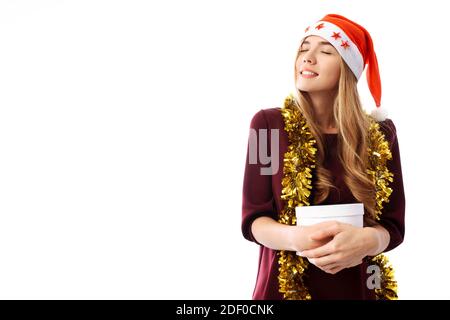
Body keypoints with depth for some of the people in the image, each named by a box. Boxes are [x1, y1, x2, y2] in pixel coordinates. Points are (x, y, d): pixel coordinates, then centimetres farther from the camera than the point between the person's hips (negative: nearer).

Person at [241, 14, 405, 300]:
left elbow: (393, 226, -3)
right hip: (284, 286, -1)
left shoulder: (381, 135, -4)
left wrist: (364, 240, -25)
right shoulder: (268, 123, -8)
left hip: (358, 288, 2)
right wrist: (298, 237, -29)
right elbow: (253, 219, -9)